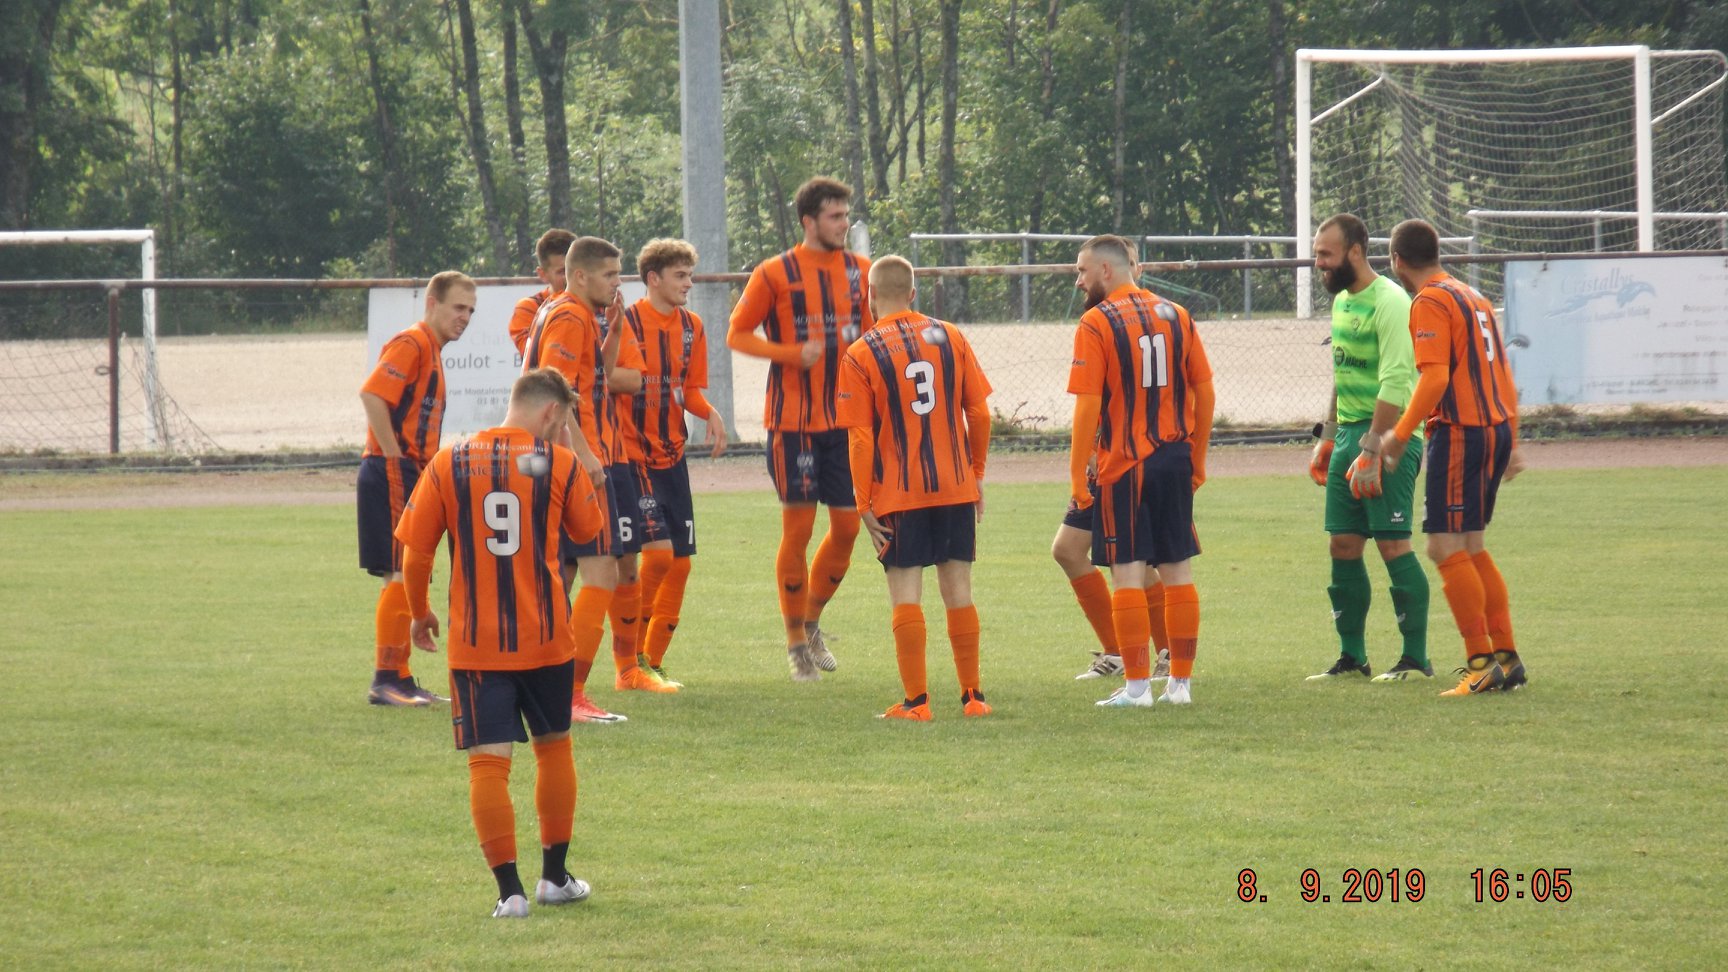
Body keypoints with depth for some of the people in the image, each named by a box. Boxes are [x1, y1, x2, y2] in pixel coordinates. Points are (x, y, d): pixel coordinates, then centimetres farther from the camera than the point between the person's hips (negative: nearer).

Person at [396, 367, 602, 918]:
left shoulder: (449, 463, -1)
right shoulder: (559, 463, -2)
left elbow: (415, 554, -1)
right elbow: (589, 528, 15)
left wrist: (420, 614, 15)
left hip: (474, 642, -1)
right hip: (546, 638, 1)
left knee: (488, 763, -2)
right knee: (553, 747, 19)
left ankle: (510, 891, -9)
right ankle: (555, 877, 27)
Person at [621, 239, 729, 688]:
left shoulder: (691, 327, 8)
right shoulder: (626, 322, -11)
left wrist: (710, 414, -5)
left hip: (672, 457, 7)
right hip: (634, 458, -7)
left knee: (680, 562, 6)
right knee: (659, 551, -16)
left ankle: (654, 659, 17)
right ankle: (632, 653, -1)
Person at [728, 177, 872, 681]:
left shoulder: (859, 271, 7)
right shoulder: (775, 274, -6)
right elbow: (737, 334, -3)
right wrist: (794, 353, -15)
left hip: (846, 418, 4)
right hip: (793, 421, -4)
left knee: (847, 525, 3)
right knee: (798, 529, -2)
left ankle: (812, 620, 25)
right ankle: (796, 640, 10)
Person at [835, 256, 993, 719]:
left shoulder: (860, 356, -6)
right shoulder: (949, 337, 4)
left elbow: (860, 438, -8)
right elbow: (979, 413, 5)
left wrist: (864, 504, -3)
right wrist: (976, 473, 16)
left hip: (899, 493, -3)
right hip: (956, 487, 3)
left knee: (906, 596, 1)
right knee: (958, 590, 9)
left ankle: (916, 701, -3)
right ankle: (973, 696, 12)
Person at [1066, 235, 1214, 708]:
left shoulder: (1096, 323, -9)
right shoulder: (1176, 315, 8)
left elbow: (1088, 406, -14)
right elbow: (1204, 392, 9)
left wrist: (1077, 474, -10)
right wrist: (1197, 459, 16)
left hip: (1124, 467, -5)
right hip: (1175, 461, 5)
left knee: (1128, 573, -1)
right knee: (1178, 571, 10)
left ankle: (1137, 684, -2)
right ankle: (1181, 682, 13)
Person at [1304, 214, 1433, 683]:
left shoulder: (1388, 302, -15)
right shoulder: (1342, 301, 14)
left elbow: (1394, 384, -20)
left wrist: (1370, 452, -23)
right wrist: (1327, 439, 22)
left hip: (1387, 436, -9)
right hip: (1349, 433, 9)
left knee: (1393, 543, -9)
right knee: (1343, 544, 8)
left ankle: (1416, 659, -4)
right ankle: (1351, 657, 15)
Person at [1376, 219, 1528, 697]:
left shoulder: (1430, 303, -9)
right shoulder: (1472, 297, 18)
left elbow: (1435, 377, -20)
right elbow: (1503, 375, 20)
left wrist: (1400, 434, -16)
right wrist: (1512, 442, 24)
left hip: (1459, 432, -9)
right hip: (1496, 428, 9)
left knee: (1446, 547, -7)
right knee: (1472, 548, 15)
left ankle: (1481, 662, -11)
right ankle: (1506, 657, 14)